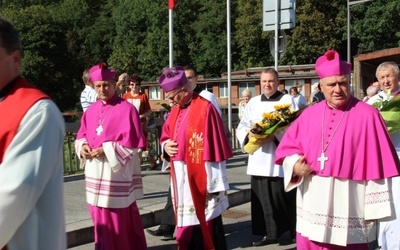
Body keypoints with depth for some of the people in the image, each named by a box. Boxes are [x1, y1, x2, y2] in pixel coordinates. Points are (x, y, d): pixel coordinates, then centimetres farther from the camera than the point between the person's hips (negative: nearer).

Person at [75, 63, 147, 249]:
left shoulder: (126, 109, -10)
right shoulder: (91, 110, 11)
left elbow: (132, 142, -14)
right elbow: (81, 135, 16)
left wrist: (106, 150, -19)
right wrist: (83, 146, -6)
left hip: (117, 173, -6)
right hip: (95, 173, 7)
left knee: (116, 220, -1)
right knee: (100, 218, 14)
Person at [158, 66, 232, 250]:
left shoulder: (205, 109, -15)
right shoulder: (176, 110, 10)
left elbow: (213, 148, -17)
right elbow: (166, 136, 21)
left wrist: (215, 183, -17)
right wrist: (166, 146, -4)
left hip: (200, 180, -7)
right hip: (181, 180, 7)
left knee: (206, 231, 2)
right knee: (187, 226, 15)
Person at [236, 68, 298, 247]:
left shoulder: (287, 100, 1)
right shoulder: (253, 102, 14)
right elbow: (242, 127, 12)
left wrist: (274, 135, -22)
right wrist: (249, 136, -10)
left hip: (280, 158, -4)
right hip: (259, 159, 4)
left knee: (284, 197, -2)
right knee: (262, 198, 5)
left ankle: (295, 232, 14)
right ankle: (270, 233, 16)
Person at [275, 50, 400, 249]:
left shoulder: (367, 115, -5)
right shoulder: (309, 114, 8)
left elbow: (377, 165, -7)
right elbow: (287, 146, 13)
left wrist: (375, 208, -9)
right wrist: (295, 164, -9)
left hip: (348, 207, -4)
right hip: (313, 207, 4)